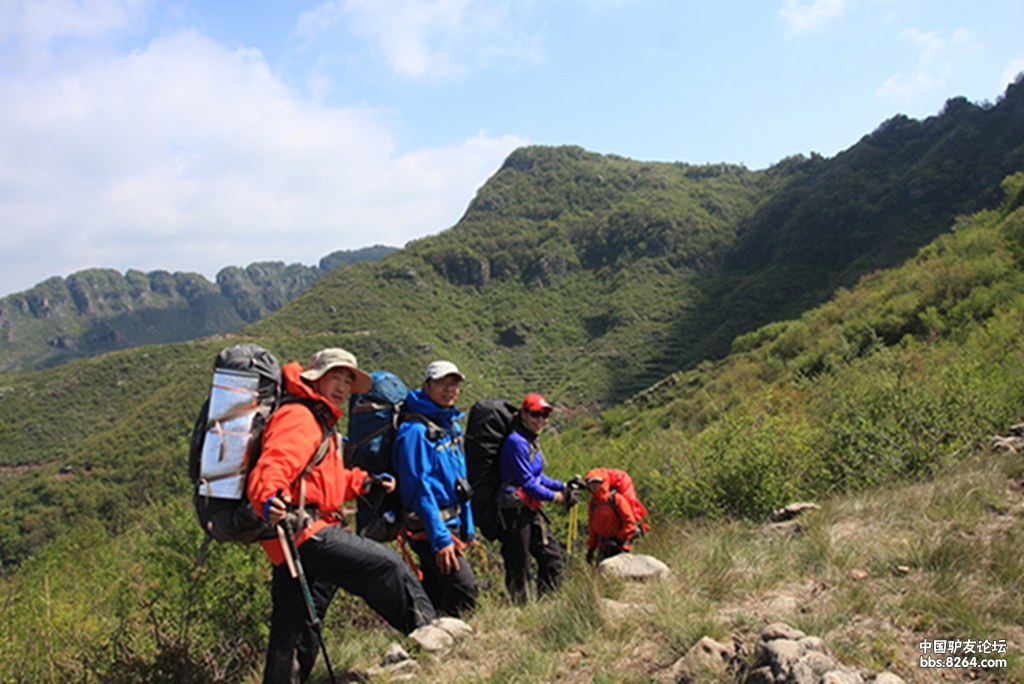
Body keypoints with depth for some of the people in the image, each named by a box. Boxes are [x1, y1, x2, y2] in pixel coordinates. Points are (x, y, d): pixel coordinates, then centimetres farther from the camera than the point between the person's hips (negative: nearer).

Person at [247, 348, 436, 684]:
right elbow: (272, 467, -25)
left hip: (296, 541, 11)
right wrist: (269, 499, -45)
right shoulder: (298, 417, -8)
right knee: (387, 564, -10)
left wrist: (364, 482, 20)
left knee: (295, 631, 13)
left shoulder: (319, 421, 27)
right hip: (304, 531, -11)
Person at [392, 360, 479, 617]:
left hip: (451, 523, 9)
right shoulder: (415, 429, -15)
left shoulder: (452, 425, 13)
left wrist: (467, 527, 16)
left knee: (434, 593, 14)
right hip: (428, 527, -9)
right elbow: (419, 487, -19)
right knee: (464, 587, -17)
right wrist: (440, 538, -21)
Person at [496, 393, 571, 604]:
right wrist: (553, 496, -8)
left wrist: (563, 487, 6)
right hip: (515, 512, -10)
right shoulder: (516, 442, -17)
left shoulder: (531, 441, 12)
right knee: (518, 569, 1)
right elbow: (527, 483, -19)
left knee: (554, 557, 13)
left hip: (530, 511, 10)